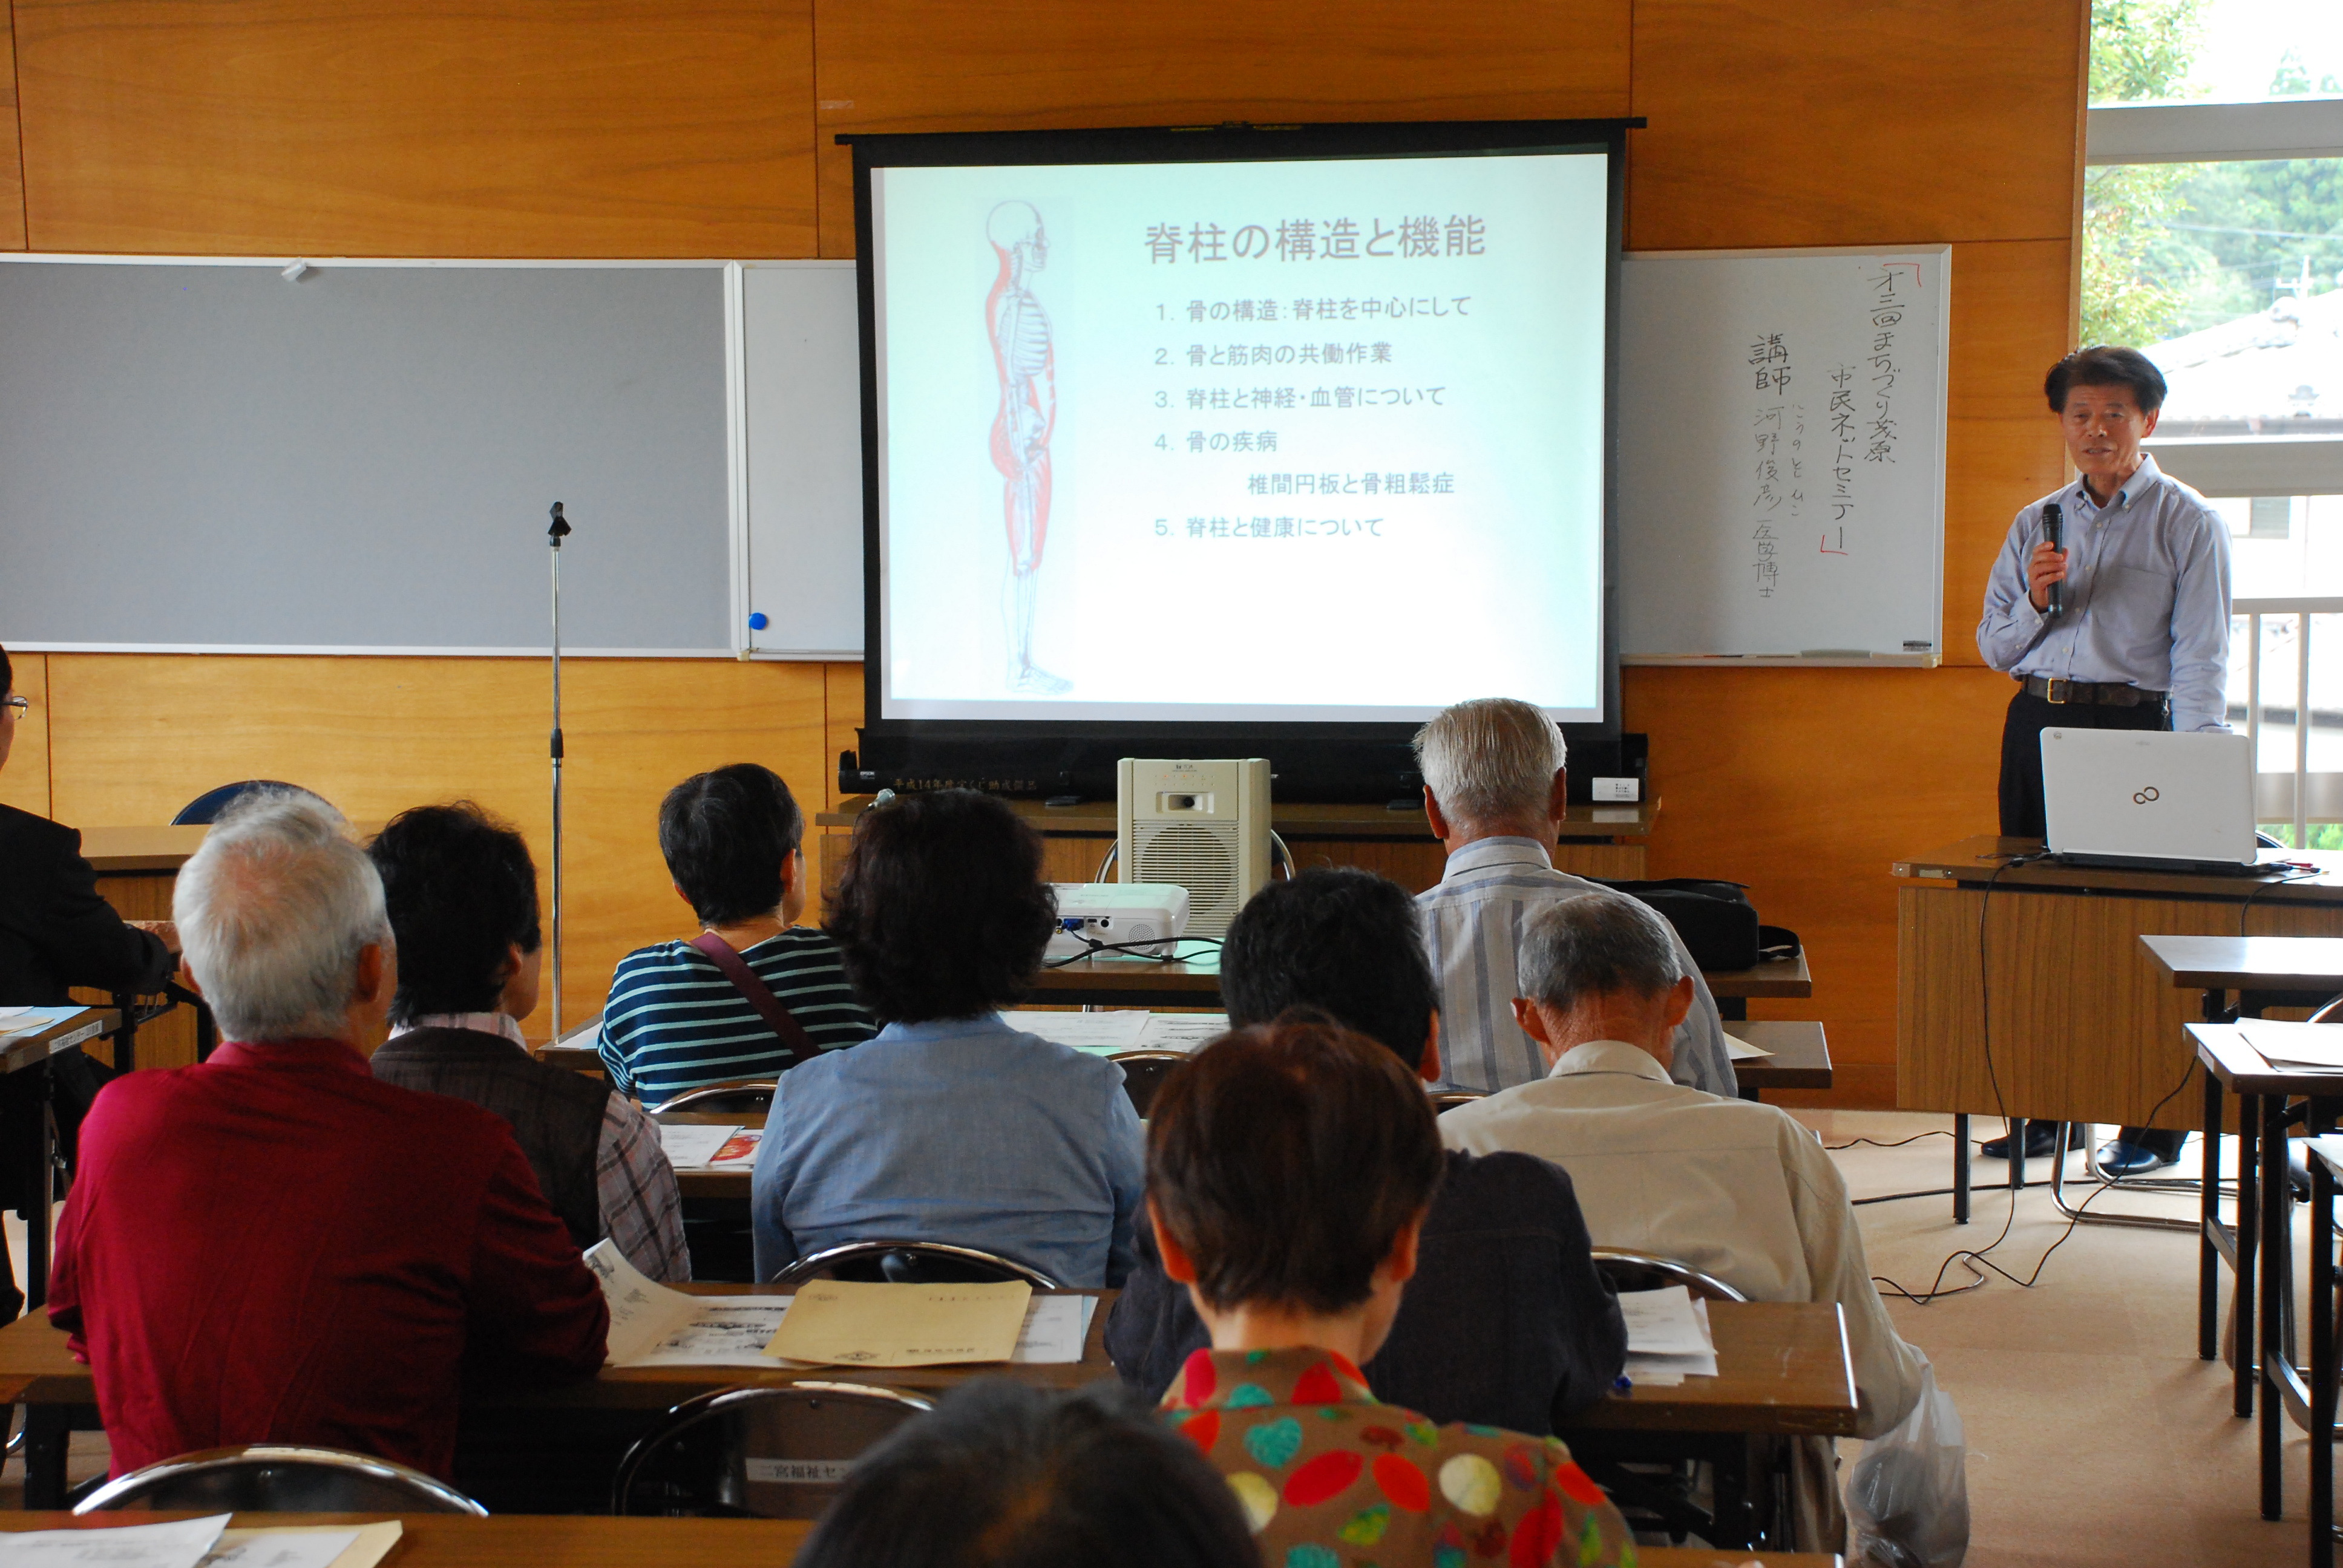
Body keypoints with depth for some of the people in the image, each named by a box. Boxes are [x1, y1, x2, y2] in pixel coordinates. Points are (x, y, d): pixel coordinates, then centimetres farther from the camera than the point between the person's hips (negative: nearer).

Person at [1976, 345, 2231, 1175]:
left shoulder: (2187, 522, 2)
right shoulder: (2036, 523, 15)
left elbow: (2200, 655, -6)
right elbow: (1994, 646, 16)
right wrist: (2035, 603, -6)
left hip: (2134, 725, -5)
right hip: (2036, 724, 5)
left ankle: (2154, 1118, 3)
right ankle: (2046, 1108, 12)